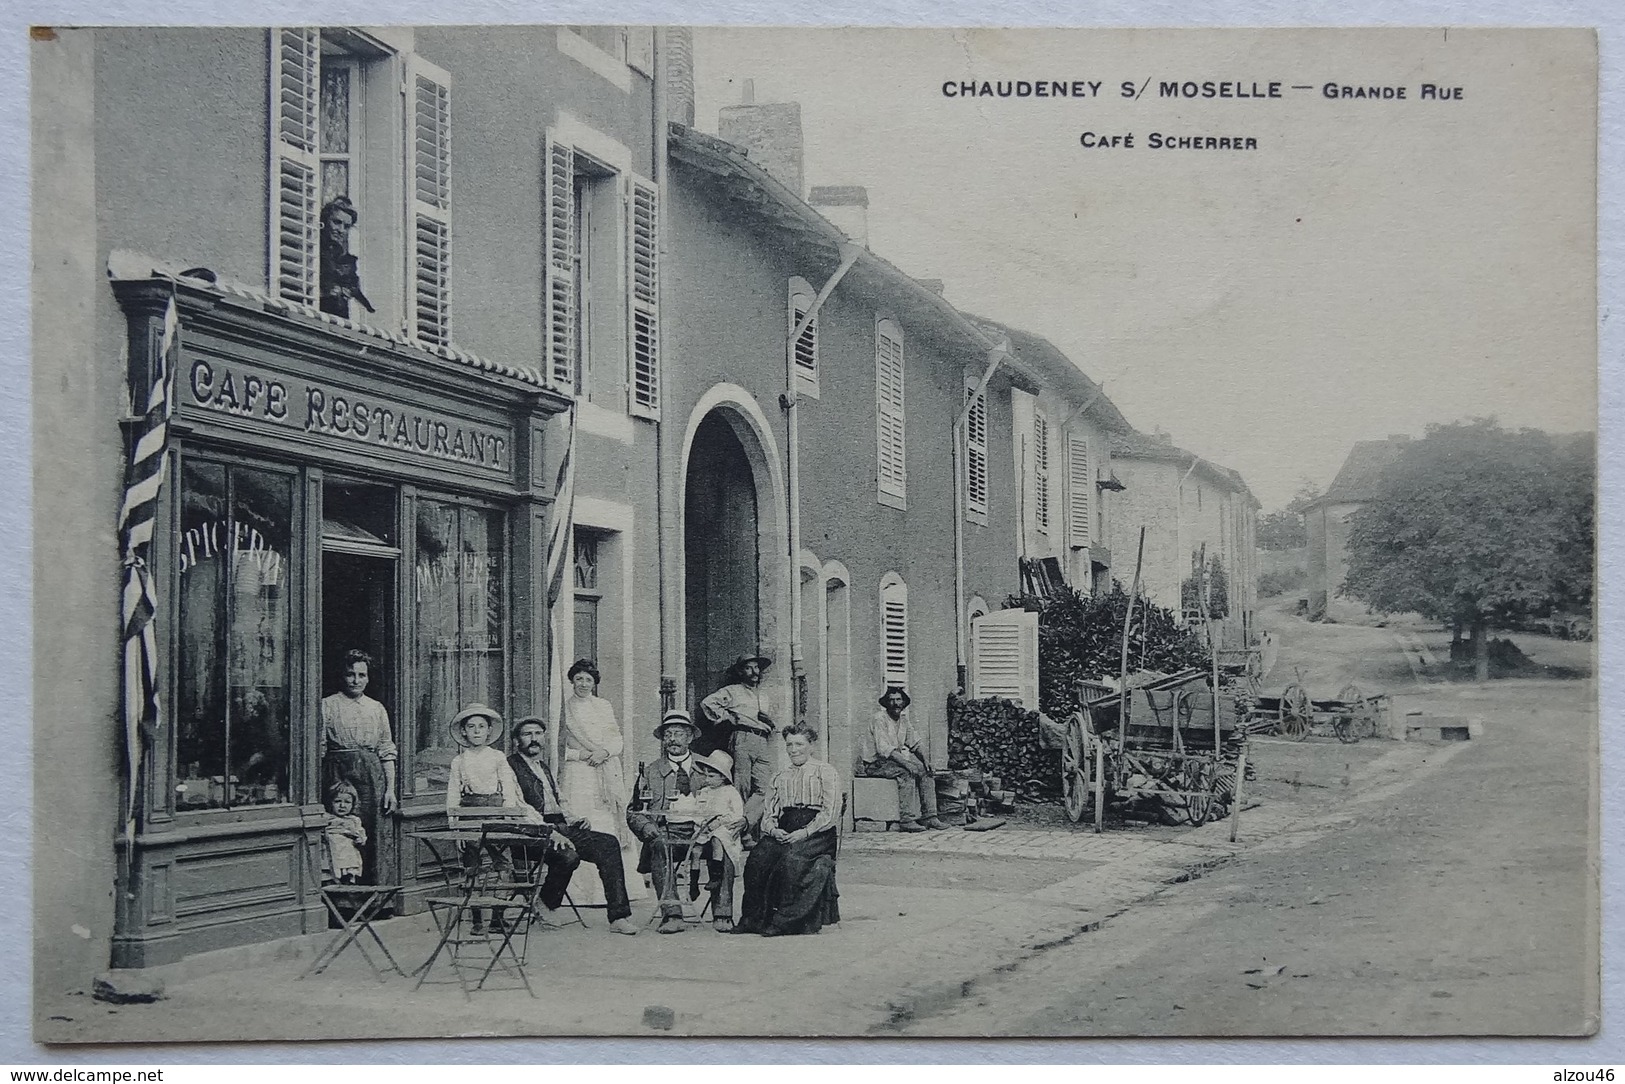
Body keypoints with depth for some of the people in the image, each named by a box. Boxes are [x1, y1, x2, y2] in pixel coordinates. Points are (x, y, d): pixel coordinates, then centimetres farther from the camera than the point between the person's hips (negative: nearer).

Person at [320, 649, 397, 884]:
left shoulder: (377, 708, 15)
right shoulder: (328, 705, 5)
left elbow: (387, 751, 13)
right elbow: (319, 749, 1)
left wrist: (390, 788, 6)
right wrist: (320, 788, -8)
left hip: (371, 775, 3)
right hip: (339, 774, -3)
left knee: (370, 834, 1)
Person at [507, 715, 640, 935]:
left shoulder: (545, 768, 29)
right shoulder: (510, 765, 2)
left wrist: (575, 819, 11)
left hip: (561, 827, 8)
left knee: (609, 843, -13)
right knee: (568, 854, -36)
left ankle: (618, 917, -19)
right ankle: (544, 906, -10)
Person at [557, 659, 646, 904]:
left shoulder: (604, 706, 16)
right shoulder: (564, 708, 8)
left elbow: (617, 741, 11)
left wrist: (604, 751, -8)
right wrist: (580, 754, -11)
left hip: (607, 775, 2)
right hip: (577, 775, -2)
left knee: (611, 827, -4)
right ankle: (583, 891, -12)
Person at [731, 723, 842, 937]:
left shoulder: (825, 772, 8)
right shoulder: (779, 779, 25)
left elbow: (830, 813, -3)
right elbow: (768, 814, 20)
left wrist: (805, 832, -15)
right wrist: (773, 830, -4)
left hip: (817, 833, -5)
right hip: (784, 830, 5)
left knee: (791, 858, -34)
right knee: (757, 858, -24)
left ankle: (785, 921, -30)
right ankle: (753, 918, -20)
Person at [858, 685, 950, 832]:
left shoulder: (903, 719, 11)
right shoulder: (880, 718, -14)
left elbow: (916, 743, 15)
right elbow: (883, 748, -24)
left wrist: (925, 760, -3)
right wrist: (904, 762, -32)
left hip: (896, 758, 8)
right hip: (876, 763, -8)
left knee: (926, 772, -8)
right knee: (906, 773, -31)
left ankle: (929, 816, -11)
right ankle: (907, 820, -32)